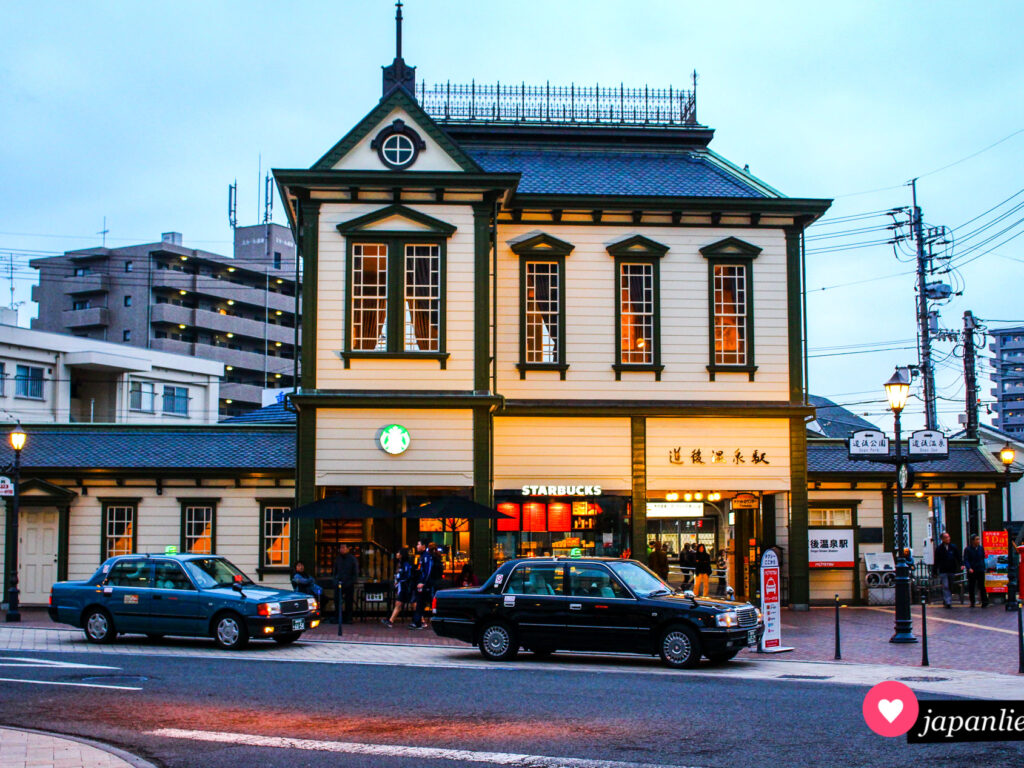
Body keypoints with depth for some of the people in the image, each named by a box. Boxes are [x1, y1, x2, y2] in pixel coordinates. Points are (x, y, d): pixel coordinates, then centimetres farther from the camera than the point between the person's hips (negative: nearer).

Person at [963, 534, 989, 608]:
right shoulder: (967, 549, -3)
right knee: (971, 587, 5)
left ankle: (984, 602, -5)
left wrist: (983, 567, 11)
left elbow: (983, 558, 16)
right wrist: (969, 568, -23)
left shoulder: (981, 548, 6)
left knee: (982, 586, -6)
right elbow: (966, 560, -8)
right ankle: (972, 602, 14)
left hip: (980, 570, 1)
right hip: (971, 571, -1)